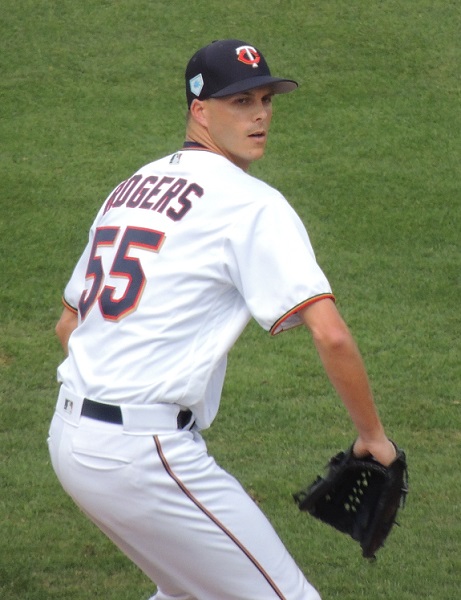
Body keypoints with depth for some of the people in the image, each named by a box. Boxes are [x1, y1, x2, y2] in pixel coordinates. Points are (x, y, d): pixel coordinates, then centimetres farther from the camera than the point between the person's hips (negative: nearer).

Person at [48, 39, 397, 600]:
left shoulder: (129, 188, 17)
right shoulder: (251, 202, -9)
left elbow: (68, 325, 23)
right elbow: (330, 334, -18)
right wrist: (372, 435, -5)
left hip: (68, 436, 9)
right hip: (142, 449, -9)